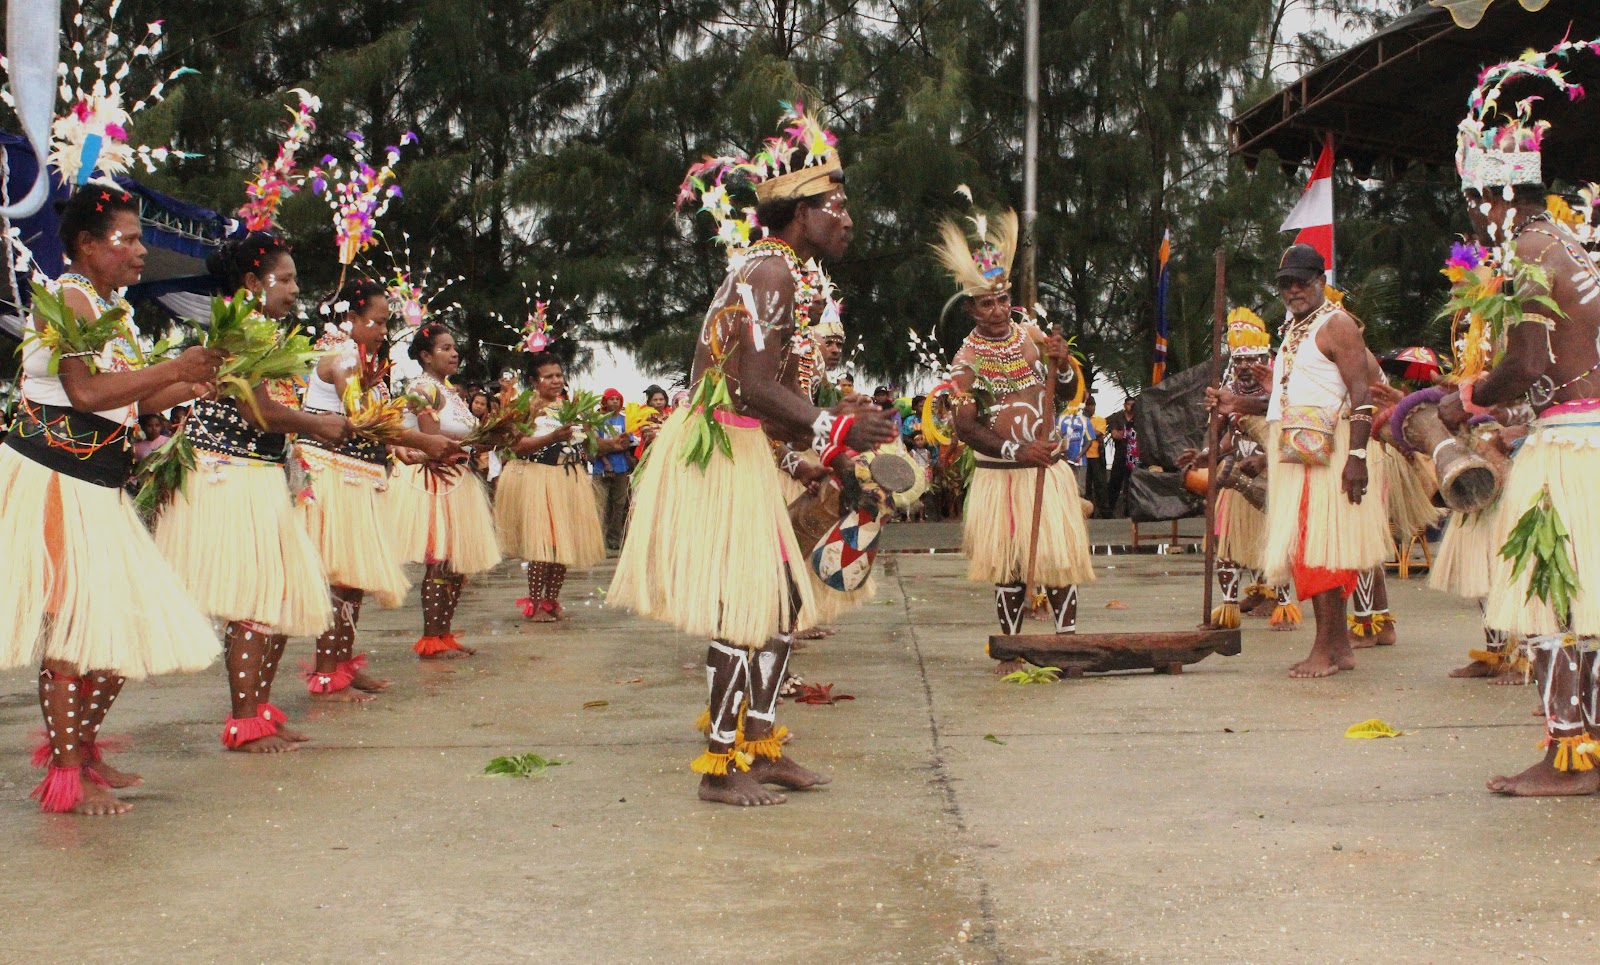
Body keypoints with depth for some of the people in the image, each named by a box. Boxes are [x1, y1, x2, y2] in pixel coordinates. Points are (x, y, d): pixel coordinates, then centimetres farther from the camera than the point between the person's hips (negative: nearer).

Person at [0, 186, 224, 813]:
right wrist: (172, 369, -17)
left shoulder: (111, 308, 18)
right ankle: (65, 778, 2)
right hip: (55, 477, -9)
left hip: (98, 488, 10)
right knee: (74, 625, -6)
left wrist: (197, 385, 12)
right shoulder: (68, 298, -11)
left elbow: (131, 400, 22)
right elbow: (87, 392, -22)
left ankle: (81, 748, 27)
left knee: (122, 621, 12)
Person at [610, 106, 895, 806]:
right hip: (722, 452, -10)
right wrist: (834, 428, -24)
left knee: (783, 598, 13)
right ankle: (721, 766, 4)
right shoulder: (774, 272, -14)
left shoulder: (774, 270, 18)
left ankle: (760, 746, 21)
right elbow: (756, 385, -24)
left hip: (739, 450, 10)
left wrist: (828, 447, 15)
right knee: (747, 608, -6)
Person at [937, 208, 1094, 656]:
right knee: (1009, 564, 3)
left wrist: (1063, 364, -11)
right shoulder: (967, 359, -6)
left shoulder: (1032, 336, 4)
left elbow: (1069, 395, 11)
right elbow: (965, 427, -11)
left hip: (1049, 468, 2)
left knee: (1061, 554, -2)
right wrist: (1016, 451, -21)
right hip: (999, 474, -2)